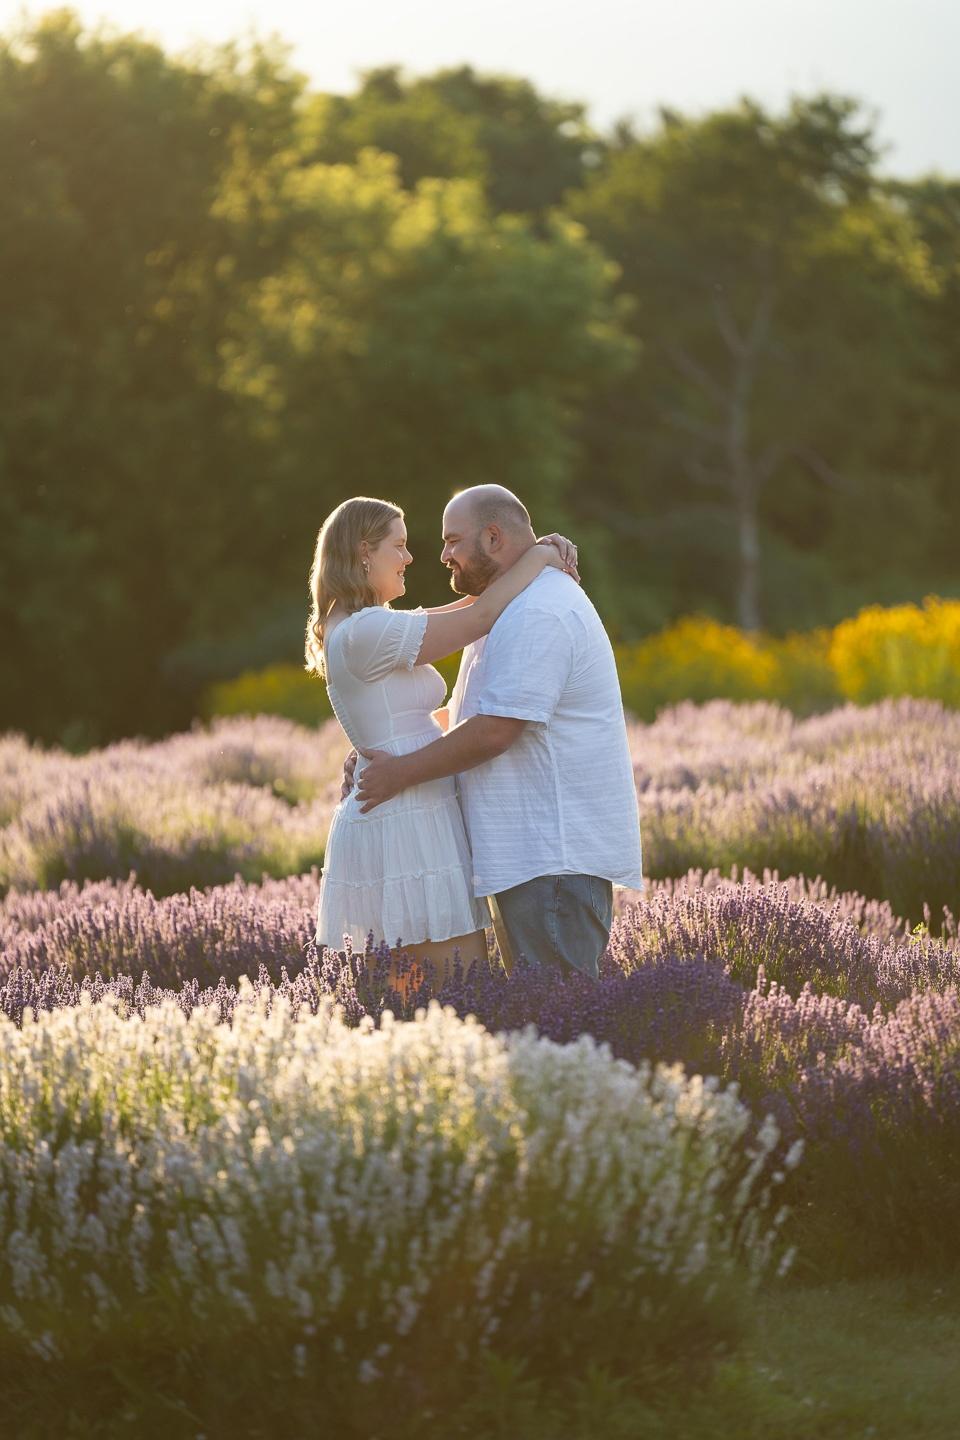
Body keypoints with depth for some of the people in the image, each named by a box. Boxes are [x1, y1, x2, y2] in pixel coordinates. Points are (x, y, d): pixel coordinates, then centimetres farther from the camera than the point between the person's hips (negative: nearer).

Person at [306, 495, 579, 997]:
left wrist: (536, 555, 6)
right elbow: (482, 616, -14)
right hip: (412, 829, -11)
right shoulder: (367, 631, -14)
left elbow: (466, 607, 19)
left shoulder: (368, 630, 17)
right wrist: (539, 556, 1)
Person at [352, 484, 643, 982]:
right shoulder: (517, 609, 21)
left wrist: (400, 773, -12)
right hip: (535, 851, 11)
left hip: (555, 858, -11)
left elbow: (493, 733, -22)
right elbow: (471, 716, 25)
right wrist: (381, 755, 14)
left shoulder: (536, 617, -16)